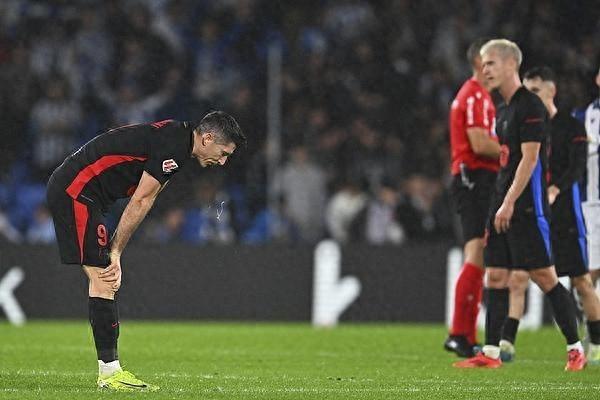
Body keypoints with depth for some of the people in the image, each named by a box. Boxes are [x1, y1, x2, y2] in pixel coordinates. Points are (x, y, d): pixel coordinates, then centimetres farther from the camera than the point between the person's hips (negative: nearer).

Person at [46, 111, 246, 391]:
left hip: (66, 189, 10)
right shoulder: (174, 147, -17)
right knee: (103, 281, -11)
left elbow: (142, 203, 11)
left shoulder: (176, 136, 14)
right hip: (76, 191, -10)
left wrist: (114, 253, 4)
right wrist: (115, 253, -7)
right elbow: (139, 203, -15)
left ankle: (108, 370, 8)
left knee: (104, 282, 8)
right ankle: (110, 372, -11)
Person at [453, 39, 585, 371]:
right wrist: (500, 203, 17)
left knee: (543, 276, -6)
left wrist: (510, 203, -21)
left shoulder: (530, 105, -11)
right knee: (495, 275, 5)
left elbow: (530, 157, -17)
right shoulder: (503, 109, 16)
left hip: (526, 206, -9)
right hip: (503, 203, 9)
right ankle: (490, 353, 6)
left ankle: (575, 349, 1)